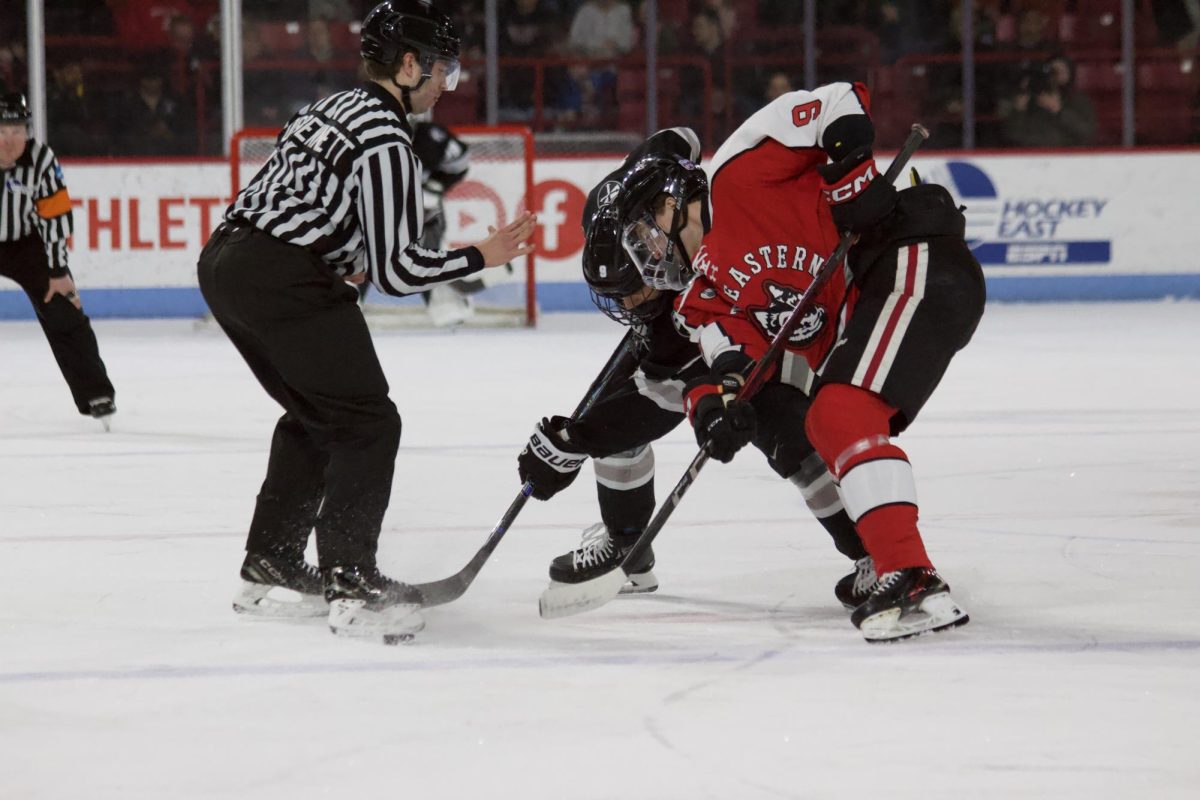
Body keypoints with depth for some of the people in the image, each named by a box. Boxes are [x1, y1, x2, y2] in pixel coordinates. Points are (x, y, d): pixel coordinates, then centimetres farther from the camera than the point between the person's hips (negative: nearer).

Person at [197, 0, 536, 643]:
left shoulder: (332, 109, 19)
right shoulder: (386, 139, -10)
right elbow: (395, 270, -13)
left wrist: (341, 267, 29)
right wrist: (482, 257, -3)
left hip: (225, 258, 10)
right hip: (283, 280, -10)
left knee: (315, 415, 23)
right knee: (366, 422, -3)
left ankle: (269, 568, 26)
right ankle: (348, 584, -9)